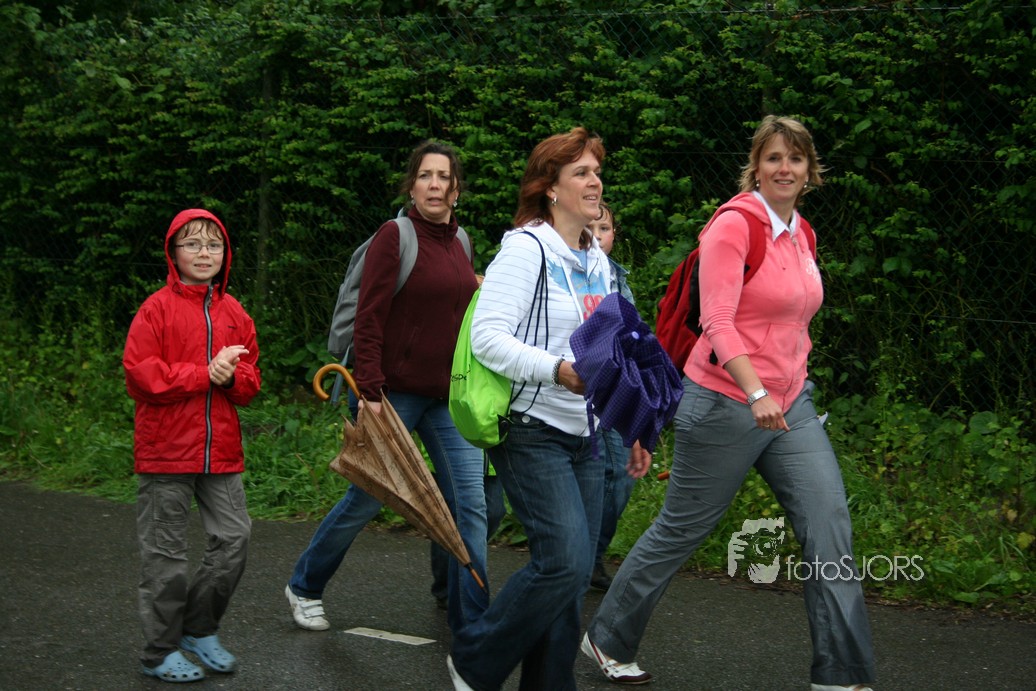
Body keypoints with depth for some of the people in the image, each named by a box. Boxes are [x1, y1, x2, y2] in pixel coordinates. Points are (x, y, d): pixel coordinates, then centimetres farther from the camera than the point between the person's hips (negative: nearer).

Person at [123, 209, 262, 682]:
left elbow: (251, 380, 13)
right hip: (166, 450, -5)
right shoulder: (157, 309, -5)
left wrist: (233, 376, -11)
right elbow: (140, 372, -13)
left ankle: (199, 629, 24)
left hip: (221, 450, 5)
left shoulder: (234, 313, 10)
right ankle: (160, 651, 16)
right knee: (164, 551, 3)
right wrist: (206, 374, -17)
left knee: (233, 538, 4)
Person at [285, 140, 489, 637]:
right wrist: (369, 392, -21)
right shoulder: (395, 236, -11)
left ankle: (470, 617, 8)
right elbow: (369, 320, -15)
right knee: (366, 500, 6)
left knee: (470, 502, -1)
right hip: (396, 391, -6)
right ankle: (303, 587, 28)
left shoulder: (459, 241, 10)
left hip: (448, 395, 6)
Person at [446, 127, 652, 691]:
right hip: (532, 432, -8)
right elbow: (487, 337, -19)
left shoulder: (597, 262, 15)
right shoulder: (526, 248, -10)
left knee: (570, 573, 6)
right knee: (566, 562, -16)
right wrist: (558, 371, -30)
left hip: (585, 436, 8)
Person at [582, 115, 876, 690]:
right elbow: (718, 323, -22)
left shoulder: (801, 233, 10)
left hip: (790, 405, 7)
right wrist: (756, 394, -34)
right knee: (680, 532, 6)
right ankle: (607, 639, 27)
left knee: (831, 529, -2)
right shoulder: (734, 226, -14)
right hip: (726, 403, -7)